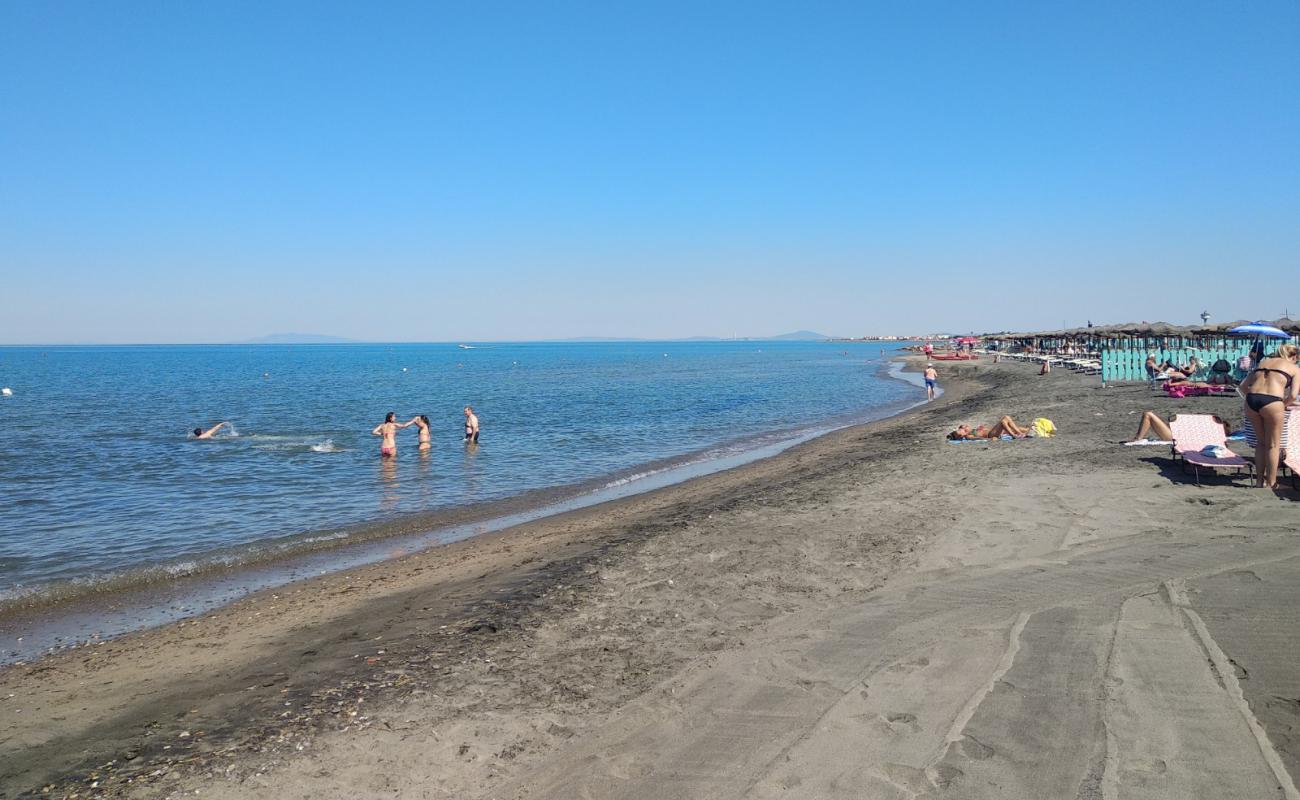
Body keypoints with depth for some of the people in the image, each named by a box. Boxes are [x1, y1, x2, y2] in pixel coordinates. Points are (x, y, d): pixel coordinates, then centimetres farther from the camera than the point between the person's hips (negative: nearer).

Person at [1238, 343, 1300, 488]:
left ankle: (1259, 481, 25)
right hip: (1272, 402, -4)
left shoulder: (1263, 362, 26)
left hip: (1251, 400, 4)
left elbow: (1242, 386, 21)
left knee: (1261, 442, 22)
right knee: (1273, 445, 12)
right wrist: (1283, 405, 18)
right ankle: (1270, 484, 18)